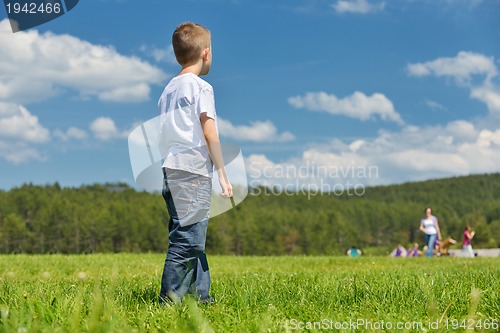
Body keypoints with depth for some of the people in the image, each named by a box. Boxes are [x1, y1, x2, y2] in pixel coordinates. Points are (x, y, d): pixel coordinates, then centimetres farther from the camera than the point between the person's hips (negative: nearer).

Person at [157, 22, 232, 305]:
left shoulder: (169, 89, 18)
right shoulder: (201, 87, -6)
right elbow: (210, 134, -11)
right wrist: (223, 174, -10)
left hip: (171, 168, 9)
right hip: (193, 170, -9)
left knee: (192, 237, 14)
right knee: (188, 237, -6)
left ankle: (200, 295, 19)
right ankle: (170, 298, -7)